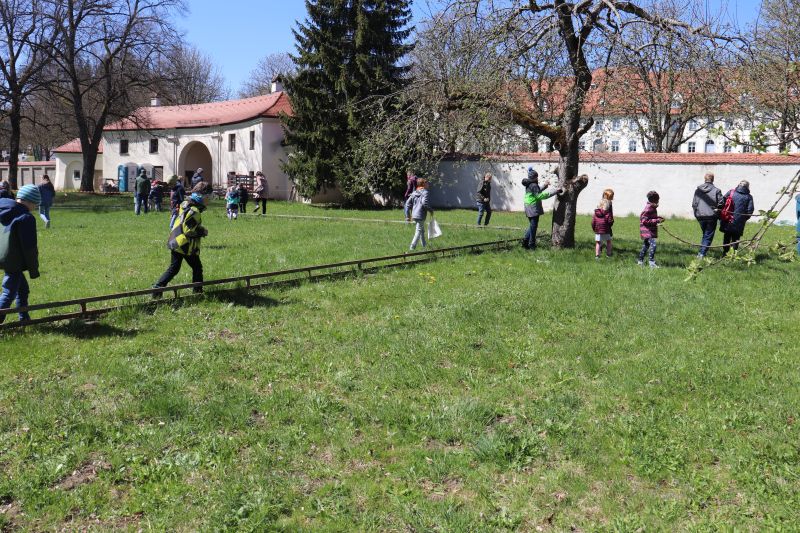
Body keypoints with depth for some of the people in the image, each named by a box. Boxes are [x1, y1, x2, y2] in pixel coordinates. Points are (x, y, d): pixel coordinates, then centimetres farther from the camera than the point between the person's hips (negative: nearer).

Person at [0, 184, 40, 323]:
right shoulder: (26, 218, -19)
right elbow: (29, 248, -18)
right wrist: (34, 269, -9)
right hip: (14, 263, -9)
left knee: (22, 289, 21)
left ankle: (24, 318, 28)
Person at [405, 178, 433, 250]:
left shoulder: (414, 193, 12)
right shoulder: (425, 192, -9)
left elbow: (408, 203, 10)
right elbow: (424, 202, -23)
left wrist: (408, 216, 14)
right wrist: (430, 210, -9)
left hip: (414, 215, 8)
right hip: (421, 215, -8)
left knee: (422, 230, 23)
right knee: (419, 231, -2)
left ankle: (424, 244, 36)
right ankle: (412, 247, -8)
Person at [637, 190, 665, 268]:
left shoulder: (653, 207, 11)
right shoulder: (648, 208, -19)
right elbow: (644, 221, -23)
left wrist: (659, 218, 8)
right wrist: (656, 220, -23)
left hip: (651, 231, 10)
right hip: (647, 231, -10)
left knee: (646, 245, 17)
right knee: (653, 244, -19)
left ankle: (640, 261, 28)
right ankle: (652, 263, -18)